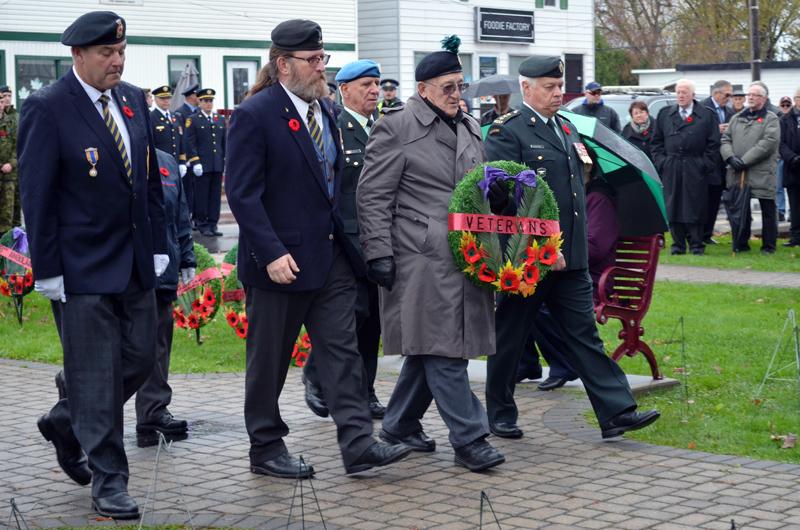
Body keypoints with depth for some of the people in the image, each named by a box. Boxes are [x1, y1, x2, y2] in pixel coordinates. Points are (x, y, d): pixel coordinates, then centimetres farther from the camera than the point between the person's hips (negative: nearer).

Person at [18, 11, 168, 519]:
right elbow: (37, 195, -12)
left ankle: (64, 424, 35)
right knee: (97, 374, -1)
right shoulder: (47, 108, -12)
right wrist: (48, 269, -14)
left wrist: (159, 245, 10)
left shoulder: (134, 100, 8)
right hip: (83, 268, -7)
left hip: (136, 265, 7)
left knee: (140, 359, 12)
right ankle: (109, 482, 10)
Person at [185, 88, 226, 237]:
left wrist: (227, 161, 9)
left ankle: (213, 224, 12)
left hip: (218, 165, 4)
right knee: (202, 196, 0)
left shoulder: (221, 120, 15)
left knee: (216, 196, 6)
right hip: (202, 166, -4)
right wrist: (195, 163, -13)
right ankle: (202, 225, 7)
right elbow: (190, 144, -5)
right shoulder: (193, 120, 0)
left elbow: (225, 142, 16)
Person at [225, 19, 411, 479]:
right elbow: (243, 193, -17)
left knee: (342, 348, 2)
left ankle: (358, 444, 2)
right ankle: (266, 449, 19)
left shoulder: (325, 109, 11)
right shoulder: (255, 114, -13)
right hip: (281, 261, -7)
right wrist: (271, 253, -23)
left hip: (331, 255, 7)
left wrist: (340, 233, 12)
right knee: (270, 359, 7)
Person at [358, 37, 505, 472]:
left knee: (429, 346, 13)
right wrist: (379, 253, -13)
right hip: (423, 259, -8)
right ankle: (469, 440, -6)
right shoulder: (396, 128, -5)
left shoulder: (470, 129, 17)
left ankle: (399, 426, 27)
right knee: (441, 347, -8)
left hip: (465, 255, 8)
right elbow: (373, 197, -7)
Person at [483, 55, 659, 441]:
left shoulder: (568, 130, 16)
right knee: (509, 337, 7)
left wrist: (576, 244, 17)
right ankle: (500, 414, 21)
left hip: (570, 258, 7)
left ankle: (616, 412, 2)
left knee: (585, 334, 4)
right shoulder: (505, 133, -10)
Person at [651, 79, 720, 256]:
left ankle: (697, 245, 6)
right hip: (671, 169, 3)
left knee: (695, 207, -1)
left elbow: (713, 143, 3)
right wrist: (660, 161, 2)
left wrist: (705, 164, -6)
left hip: (695, 170, -2)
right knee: (673, 207, 2)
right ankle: (678, 245, 10)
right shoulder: (665, 114, 12)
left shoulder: (707, 115, 4)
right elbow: (656, 141, 13)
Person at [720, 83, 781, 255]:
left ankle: (769, 245, 11)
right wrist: (731, 157, -9)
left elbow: (768, 143, -13)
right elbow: (726, 140, 12)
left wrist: (745, 161, -17)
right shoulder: (737, 118, 18)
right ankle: (741, 244, 18)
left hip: (762, 174, -4)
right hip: (738, 175, 5)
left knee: (768, 210, 1)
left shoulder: (771, 119, 0)